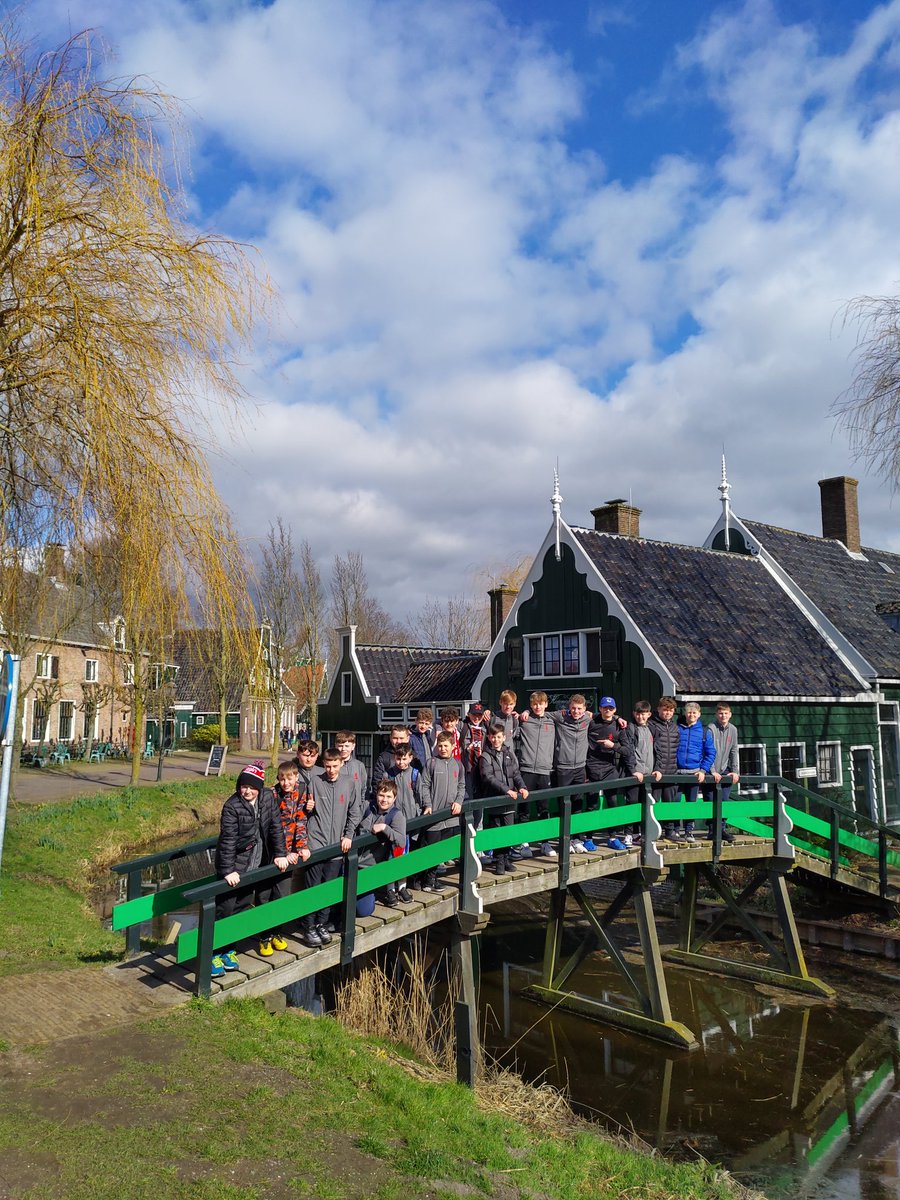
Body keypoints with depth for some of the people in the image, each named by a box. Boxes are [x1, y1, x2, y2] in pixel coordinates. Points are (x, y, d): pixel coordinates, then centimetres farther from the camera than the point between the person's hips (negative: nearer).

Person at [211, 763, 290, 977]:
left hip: (257, 866, 6)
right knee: (225, 909, -5)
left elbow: (275, 826, 4)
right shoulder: (232, 806, -18)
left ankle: (228, 950, 26)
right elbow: (228, 840, -21)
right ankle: (213, 954, 5)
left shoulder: (267, 797, -2)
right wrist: (227, 870, -25)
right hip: (235, 867, -6)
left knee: (240, 907, 13)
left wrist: (280, 853, 1)